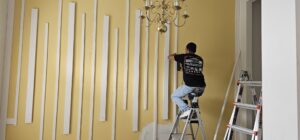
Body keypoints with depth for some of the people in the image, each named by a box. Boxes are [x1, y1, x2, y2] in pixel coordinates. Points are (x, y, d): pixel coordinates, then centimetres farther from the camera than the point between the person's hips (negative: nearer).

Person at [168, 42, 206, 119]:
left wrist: (174, 54, 44)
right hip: (201, 86, 5)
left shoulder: (183, 57, 8)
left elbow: (169, 57, 21)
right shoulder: (200, 59, 19)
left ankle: (186, 109, -6)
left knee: (175, 96, 14)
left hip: (190, 85, -5)